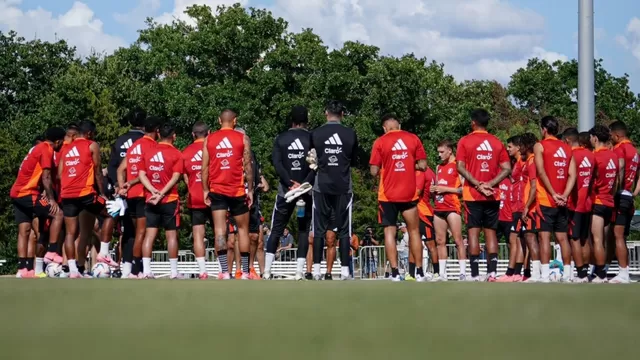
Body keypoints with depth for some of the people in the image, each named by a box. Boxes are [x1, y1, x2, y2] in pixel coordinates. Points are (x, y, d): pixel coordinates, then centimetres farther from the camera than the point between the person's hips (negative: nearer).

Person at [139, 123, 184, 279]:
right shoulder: (176, 154, -4)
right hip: (170, 200, -3)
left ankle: (146, 271, -6)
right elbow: (175, 177, -14)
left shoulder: (148, 152, 7)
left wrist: (154, 191, -6)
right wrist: (162, 193, -16)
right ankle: (174, 272, 3)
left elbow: (142, 175, 1)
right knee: (171, 234, 2)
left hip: (151, 200, 3)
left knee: (150, 234, 2)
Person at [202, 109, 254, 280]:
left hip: (217, 191, 1)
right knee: (243, 229, 10)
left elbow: (205, 167, 3)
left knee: (219, 229, -5)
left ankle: (224, 271, -16)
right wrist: (250, 189, 4)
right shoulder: (243, 138, 1)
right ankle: (245, 271, 9)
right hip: (238, 191, -1)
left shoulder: (209, 139, 6)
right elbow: (248, 166, -2)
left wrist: (205, 190, 9)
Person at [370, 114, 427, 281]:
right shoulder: (413, 139, 0)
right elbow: (422, 166, -1)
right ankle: (419, 272, 9)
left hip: (388, 195, -2)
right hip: (409, 193, 2)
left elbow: (374, 171, -6)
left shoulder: (380, 142, -5)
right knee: (414, 231, 12)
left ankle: (395, 273, -5)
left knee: (390, 232, 4)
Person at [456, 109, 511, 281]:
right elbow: (506, 169, 0)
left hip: (473, 195, -3)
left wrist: (478, 185, -11)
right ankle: (492, 271, -2)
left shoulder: (465, 141, -2)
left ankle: (475, 274, -7)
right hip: (492, 195, 3)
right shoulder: (497, 142, 7)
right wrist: (490, 184, -6)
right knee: (491, 231, 7)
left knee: (473, 231, -2)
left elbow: (461, 167, -11)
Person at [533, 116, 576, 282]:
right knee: (563, 237, 9)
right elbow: (572, 175, 3)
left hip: (545, 200, -5)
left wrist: (553, 194, -14)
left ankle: (545, 275, -13)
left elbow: (541, 172, -15)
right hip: (562, 202, 5)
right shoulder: (567, 148, 13)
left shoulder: (540, 146, -3)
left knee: (544, 236, -6)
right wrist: (564, 195, -4)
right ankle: (567, 275, 9)